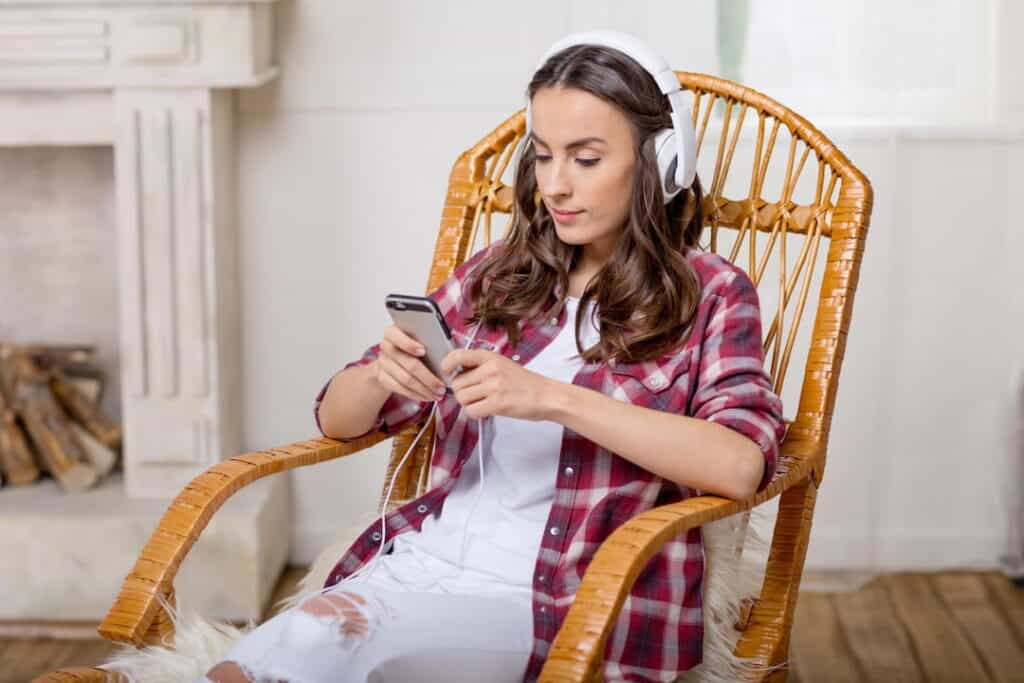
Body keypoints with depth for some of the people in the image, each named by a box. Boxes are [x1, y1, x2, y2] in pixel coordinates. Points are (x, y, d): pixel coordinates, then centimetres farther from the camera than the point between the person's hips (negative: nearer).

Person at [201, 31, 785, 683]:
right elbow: (338, 420, 15)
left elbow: (741, 465, -18)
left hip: (568, 603, -4)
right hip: (423, 557, 4)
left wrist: (553, 398, -24)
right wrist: (382, 376, -9)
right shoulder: (497, 275, 13)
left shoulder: (710, 294, 1)